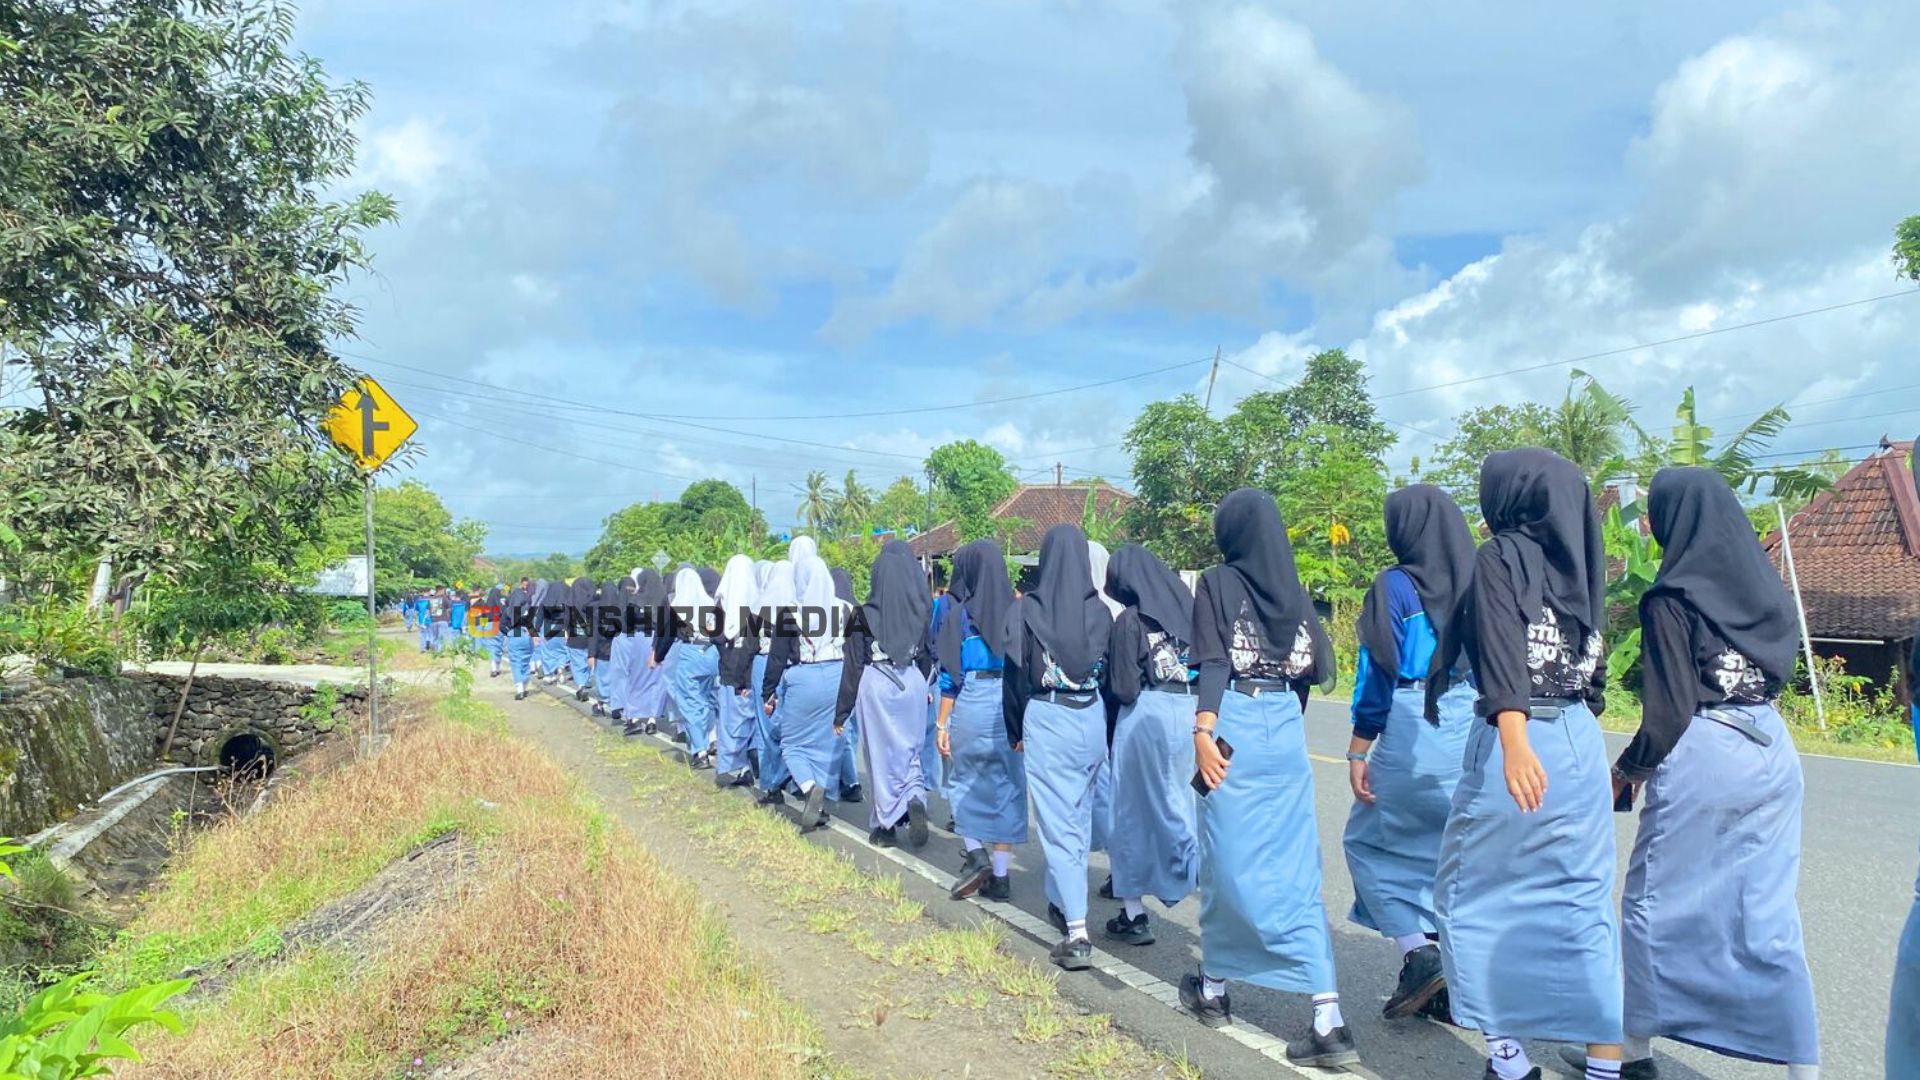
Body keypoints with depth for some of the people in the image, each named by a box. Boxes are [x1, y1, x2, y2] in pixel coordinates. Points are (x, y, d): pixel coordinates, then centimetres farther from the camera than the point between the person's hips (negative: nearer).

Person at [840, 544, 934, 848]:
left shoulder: (865, 615, -8)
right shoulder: (919, 612, -1)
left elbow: (853, 664, -4)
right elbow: (929, 657, 5)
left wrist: (842, 711, 2)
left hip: (877, 684, -2)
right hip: (913, 683, 3)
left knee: (883, 753, 7)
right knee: (910, 749, 15)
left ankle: (886, 824, 12)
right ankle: (916, 798, -10)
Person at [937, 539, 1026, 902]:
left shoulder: (955, 607, -4)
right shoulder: (1016, 607, 5)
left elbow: (951, 669, -7)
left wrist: (942, 723, -3)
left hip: (971, 701, -3)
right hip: (1013, 704, 3)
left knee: (963, 780, 16)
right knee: (1006, 785, 9)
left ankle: (976, 855, 2)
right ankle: (1001, 875, 12)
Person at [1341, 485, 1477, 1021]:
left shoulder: (1394, 586, -8)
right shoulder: (1479, 583, 7)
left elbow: (1378, 672, -10)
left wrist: (1358, 753, -6)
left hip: (1414, 731, -5)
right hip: (1479, 728, 6)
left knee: (1368, 840, 13)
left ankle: (1418, 953, 0)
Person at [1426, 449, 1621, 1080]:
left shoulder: (1497, 559, -9)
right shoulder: (1578, 563, 10)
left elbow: (1503, 650, -25)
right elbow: (1592, 664, 18)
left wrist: (1514, 739, -37)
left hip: (1516, 744, -6)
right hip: (1581, 743, 6)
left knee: (1472, 895, 10)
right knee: (1584, 901, 13)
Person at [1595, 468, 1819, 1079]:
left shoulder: (1672, 599, -13)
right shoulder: (1765, 585, 6)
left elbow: (1670, 706, -13)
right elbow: (1779, 669, 14)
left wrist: (1628, 769, -1)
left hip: (1703, 759, -6)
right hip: (1773, 751, 6)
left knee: (1654, 907, 8)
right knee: (1770, 917, 11)